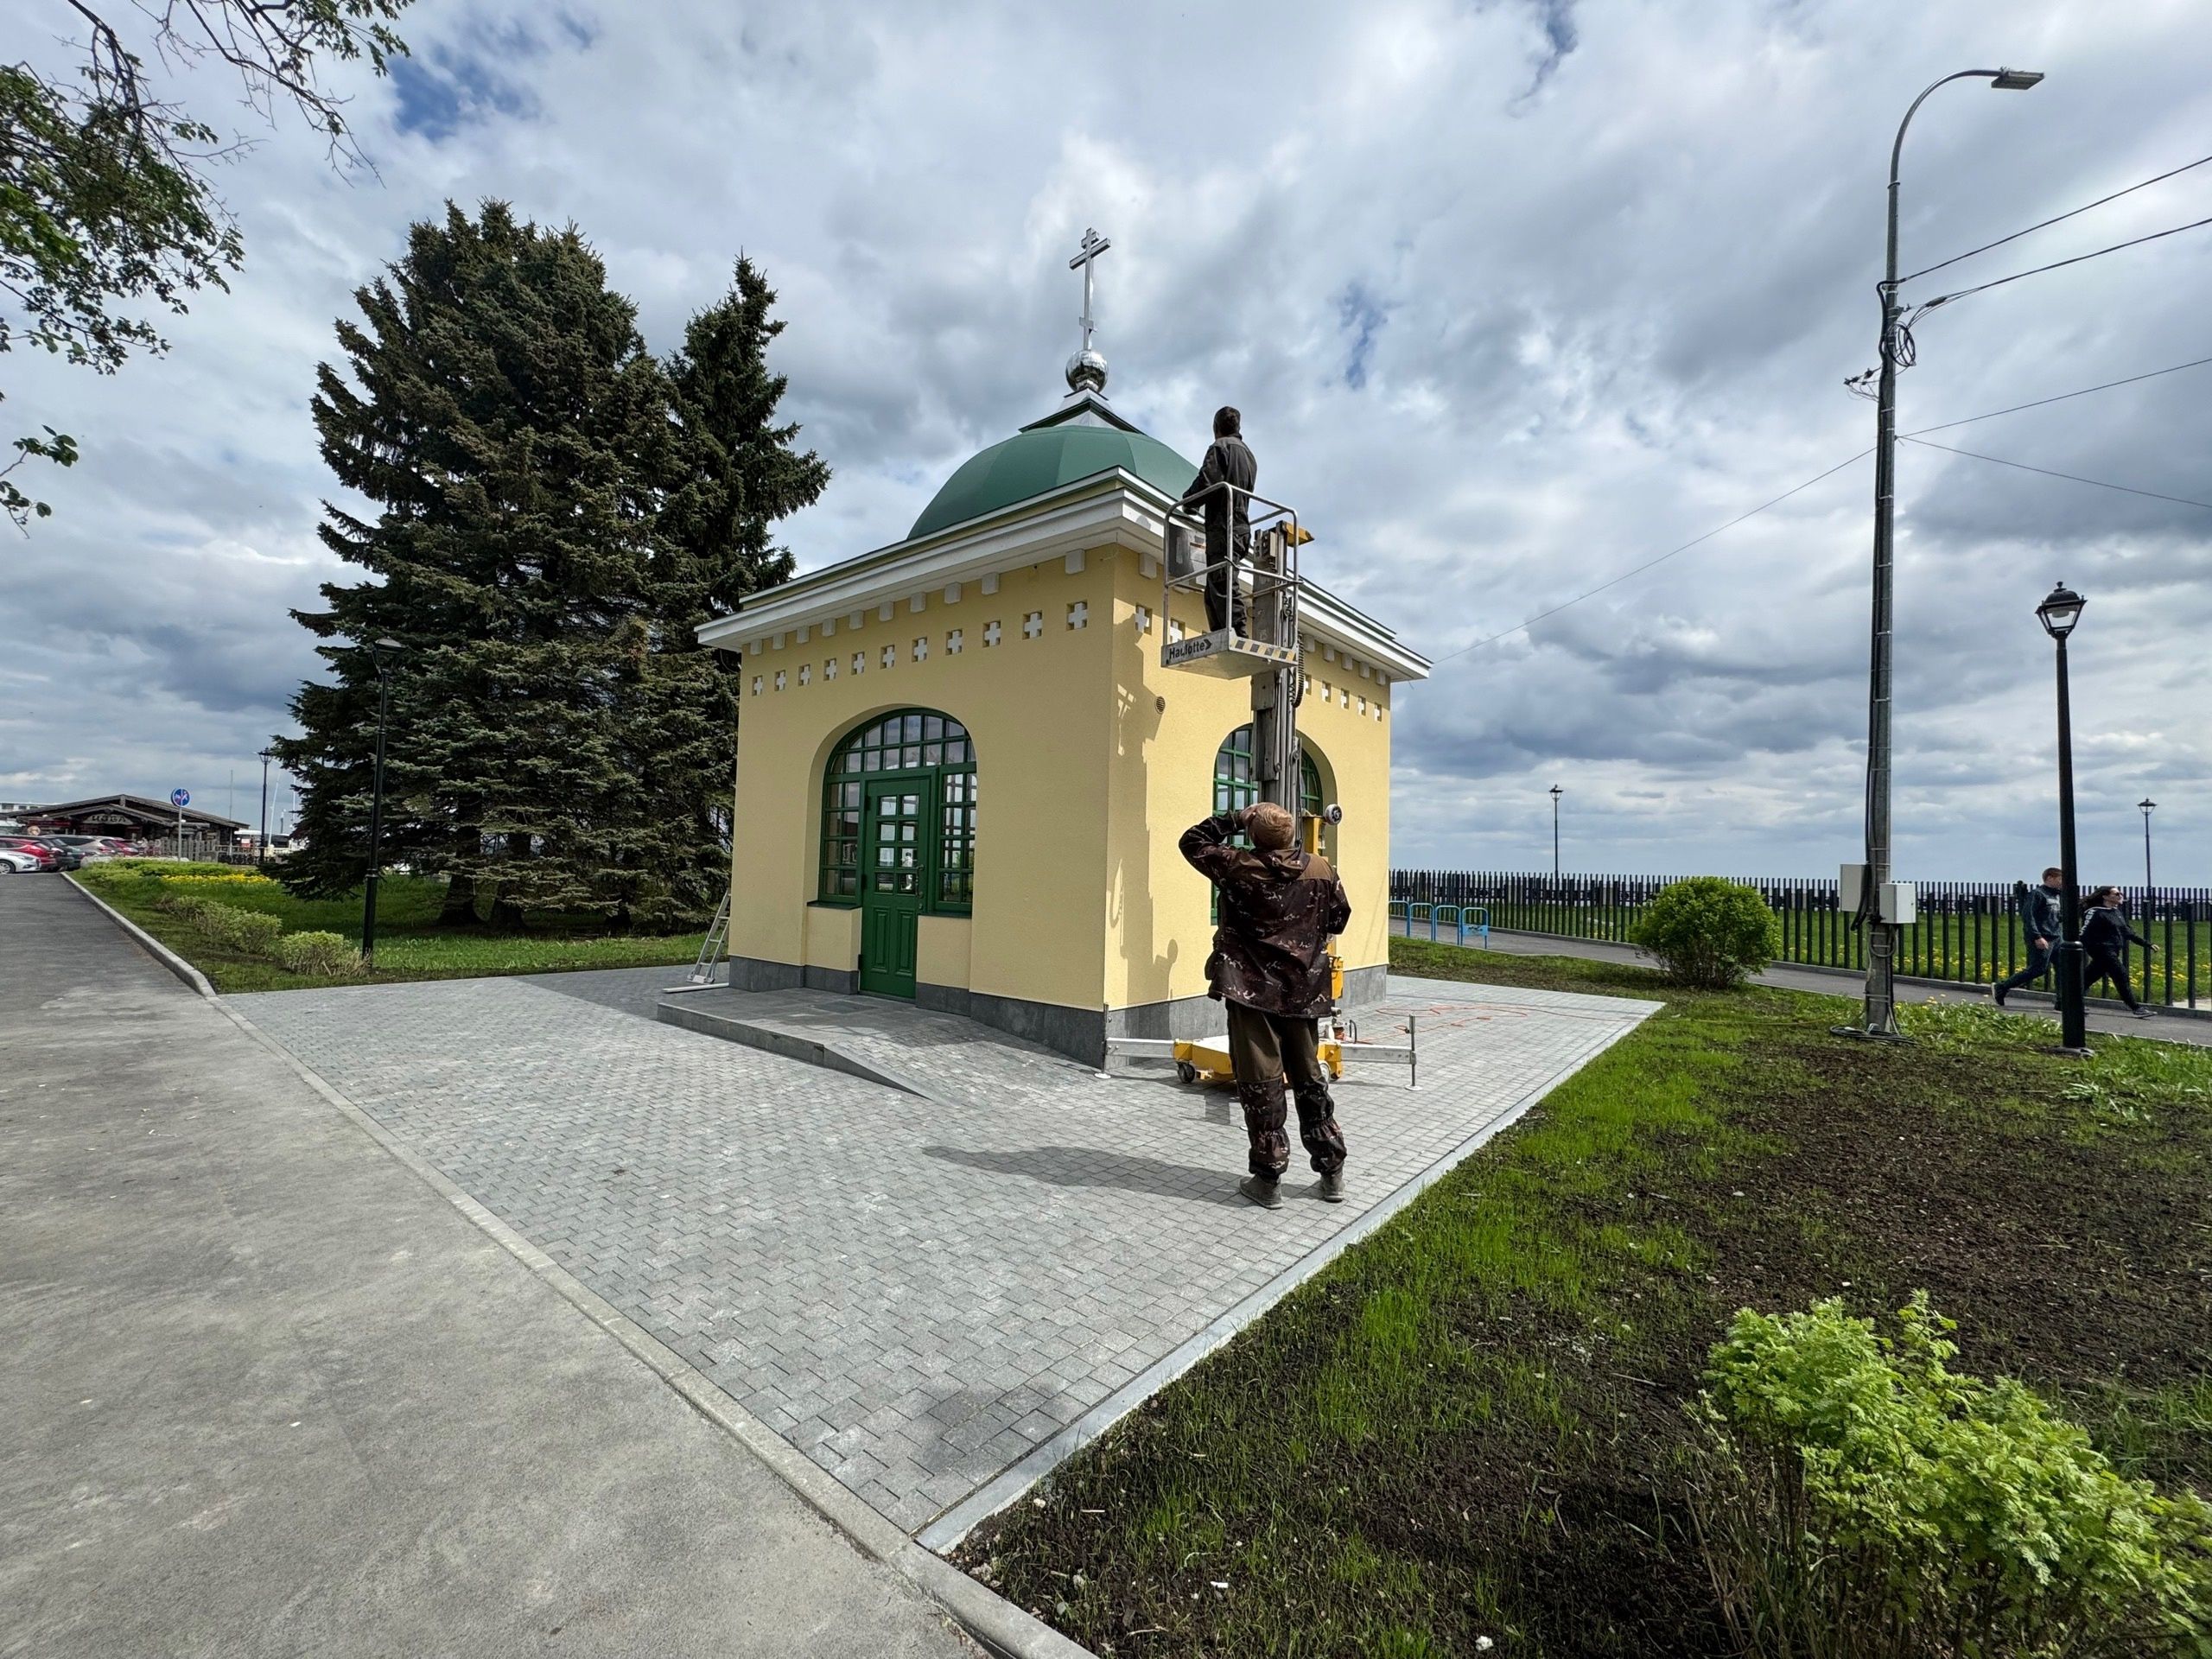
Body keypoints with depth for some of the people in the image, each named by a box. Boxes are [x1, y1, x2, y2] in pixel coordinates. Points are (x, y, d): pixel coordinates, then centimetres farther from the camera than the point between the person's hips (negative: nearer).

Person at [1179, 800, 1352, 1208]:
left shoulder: (1241, 867, -10)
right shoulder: (1322, 870, -1)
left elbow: (1192, 841, 2)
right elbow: (1339, 919, 12)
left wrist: (1234, 820, 3)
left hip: (1252, 991, -4)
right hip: (1304, 992, 4)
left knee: (1260, 1083, 3)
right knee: (1310, 1080, 15)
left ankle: (1267, 1179, 10)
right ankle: (1332, 1174, 24)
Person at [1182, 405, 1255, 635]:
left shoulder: (1220, 446, 1)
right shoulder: (1249, 455, 28)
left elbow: (1207, 481, -12)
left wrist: (1188, 499, 7)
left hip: (1223, 526, -9)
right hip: (1242, 527, 9)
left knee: (1223, 583, -17)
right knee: (1213, 592, 7)